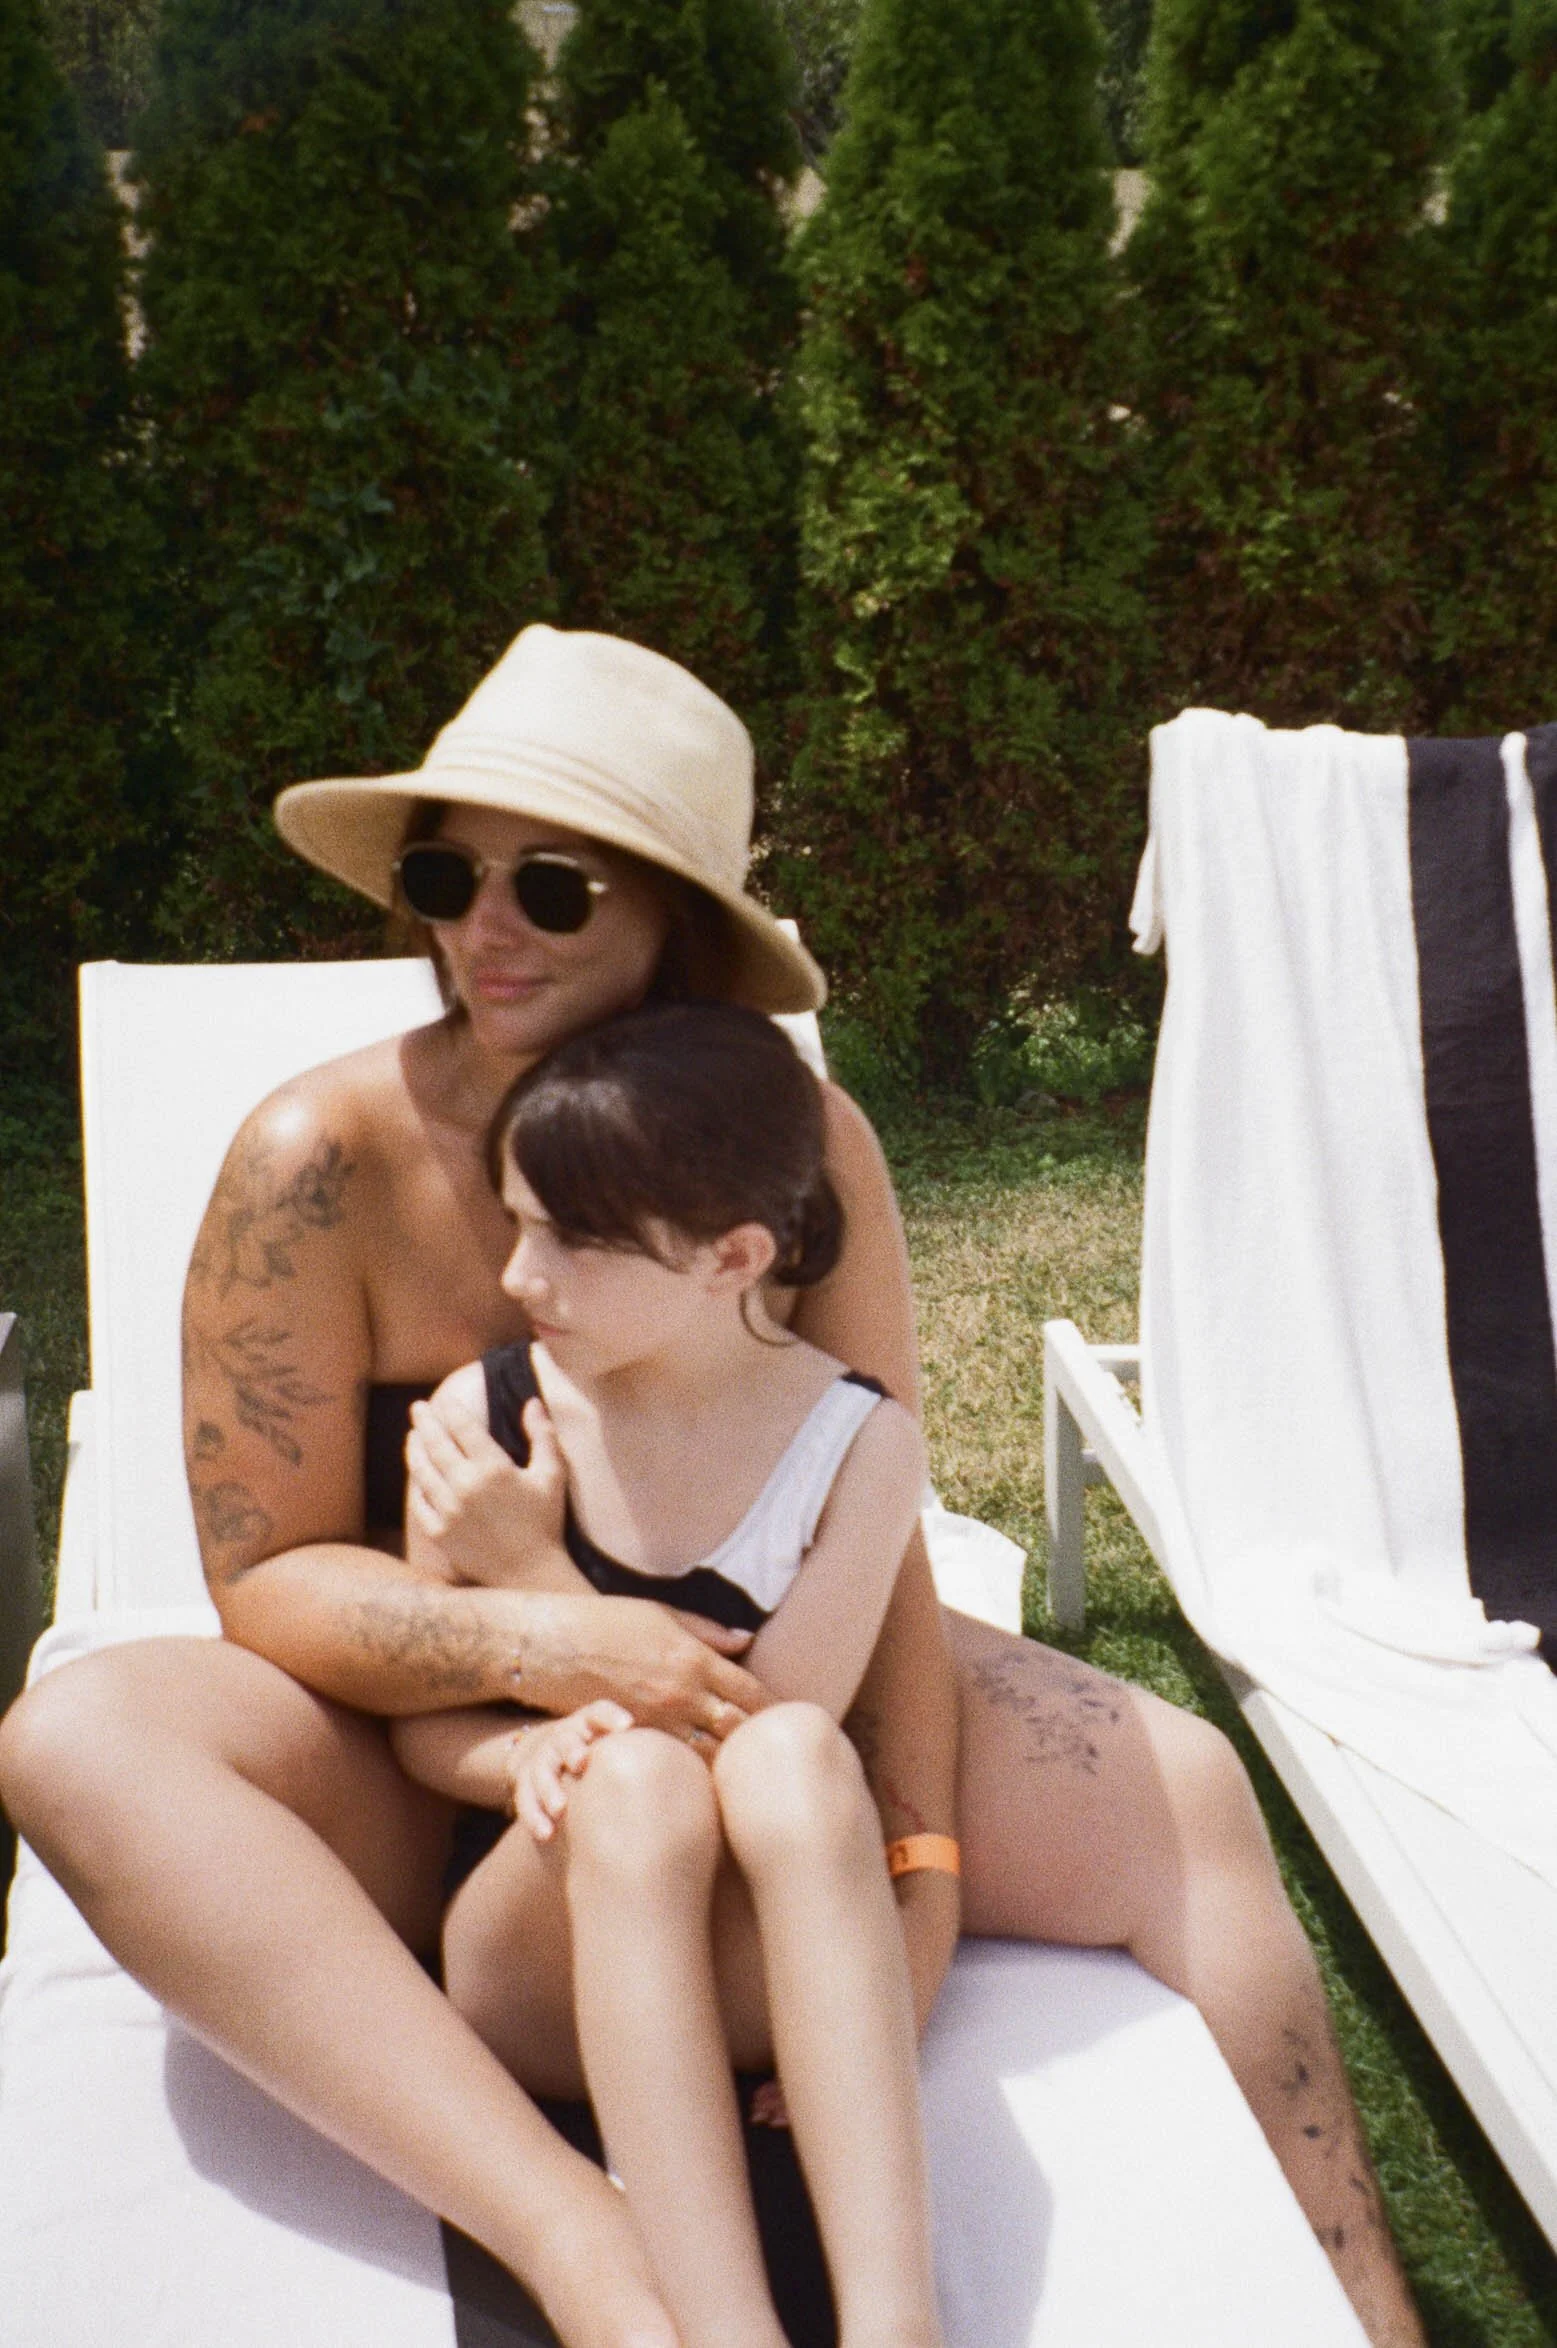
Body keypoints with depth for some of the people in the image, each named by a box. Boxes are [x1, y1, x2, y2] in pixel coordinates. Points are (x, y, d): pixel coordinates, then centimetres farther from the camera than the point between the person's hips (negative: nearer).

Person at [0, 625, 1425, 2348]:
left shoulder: (804, 1143, -9)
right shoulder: (324, 1157, -15)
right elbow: (266, 1575, -12)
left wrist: (923, 1857, -20)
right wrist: (532, 1641, -31)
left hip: (739, 1712, 2)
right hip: (421, 1763, -2)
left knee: (1186, 1791, -14)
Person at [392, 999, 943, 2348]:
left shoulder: (860, 1446, -6)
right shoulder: (481, 1412, -2)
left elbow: (781, 1762, -11)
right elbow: (420, 1725, 6)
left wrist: (529, 1573, -14)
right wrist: (542, 1758, -18)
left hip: (759, 1970, -1)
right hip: (536, 1959, 1)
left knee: (788, 1752, -34)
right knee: (637, 1773, -33)